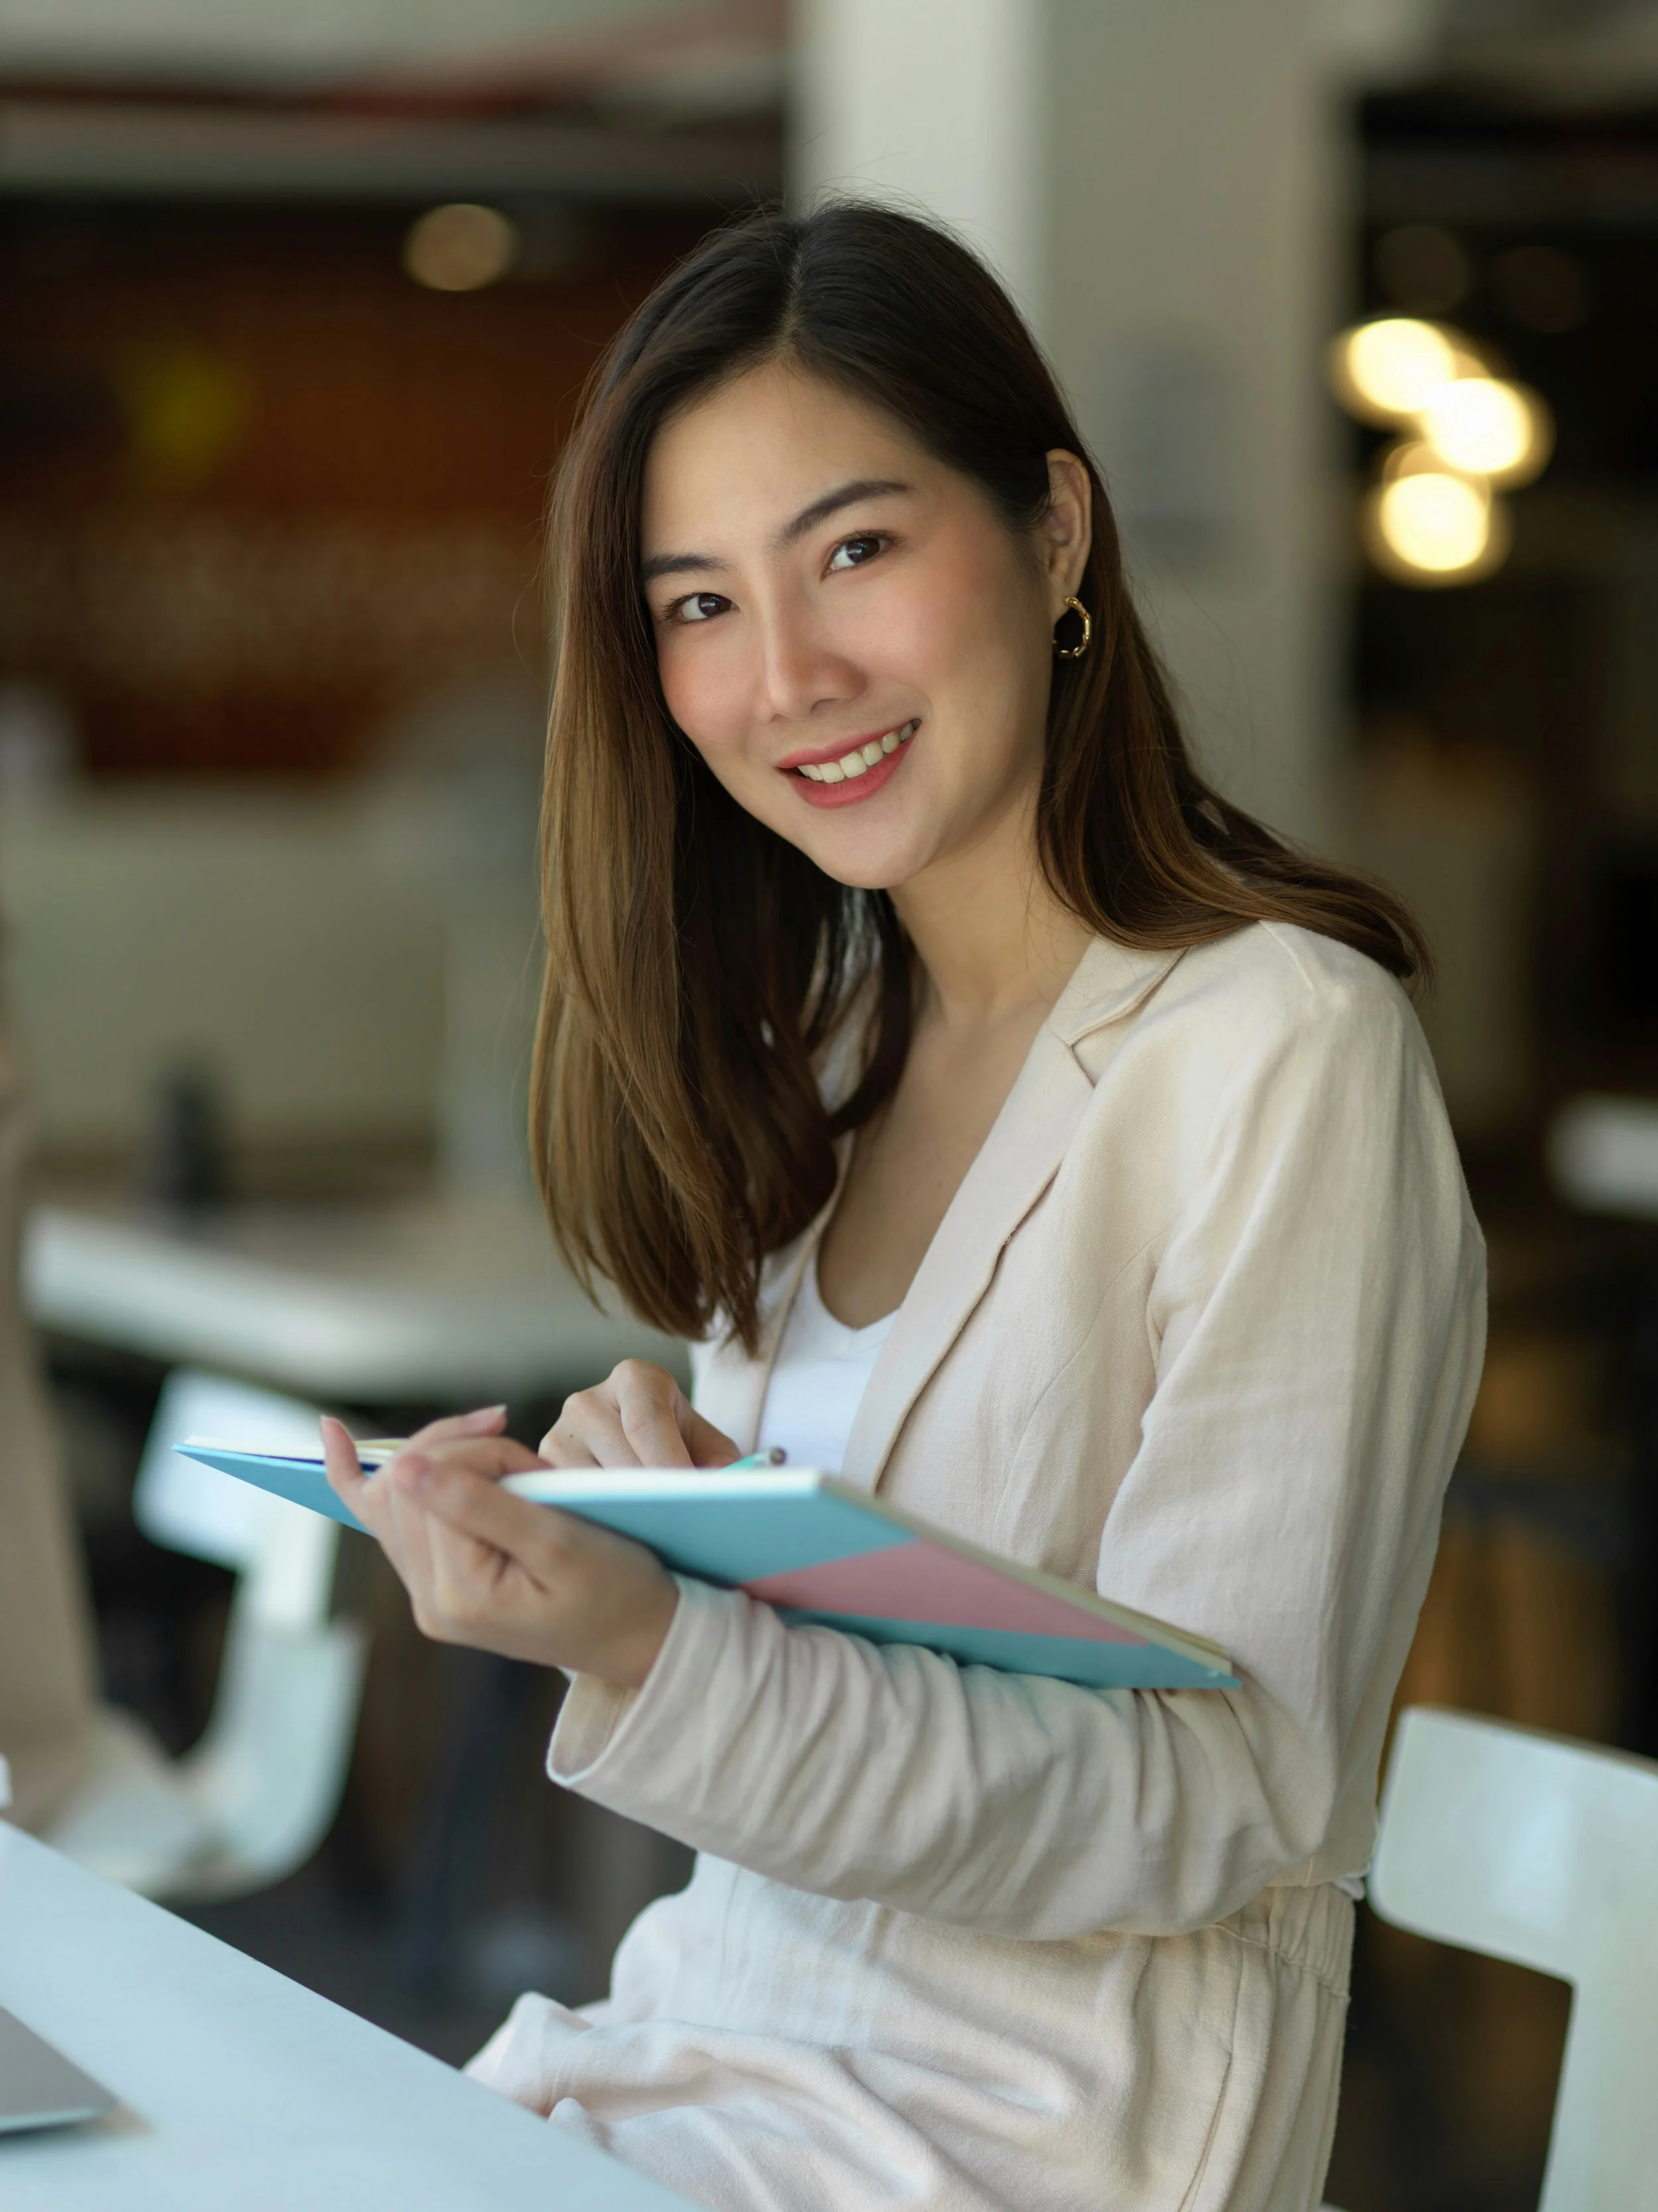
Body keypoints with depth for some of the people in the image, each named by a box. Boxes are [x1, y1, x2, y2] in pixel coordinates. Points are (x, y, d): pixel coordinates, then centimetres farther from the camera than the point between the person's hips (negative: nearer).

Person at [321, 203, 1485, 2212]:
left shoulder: (1281, 1049, -15)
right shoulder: (819, 1039, 9)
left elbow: (1220, 1803, -17)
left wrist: (659, 1652, -28)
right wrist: (659, 1503, -10)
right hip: (725, 2026, 7)